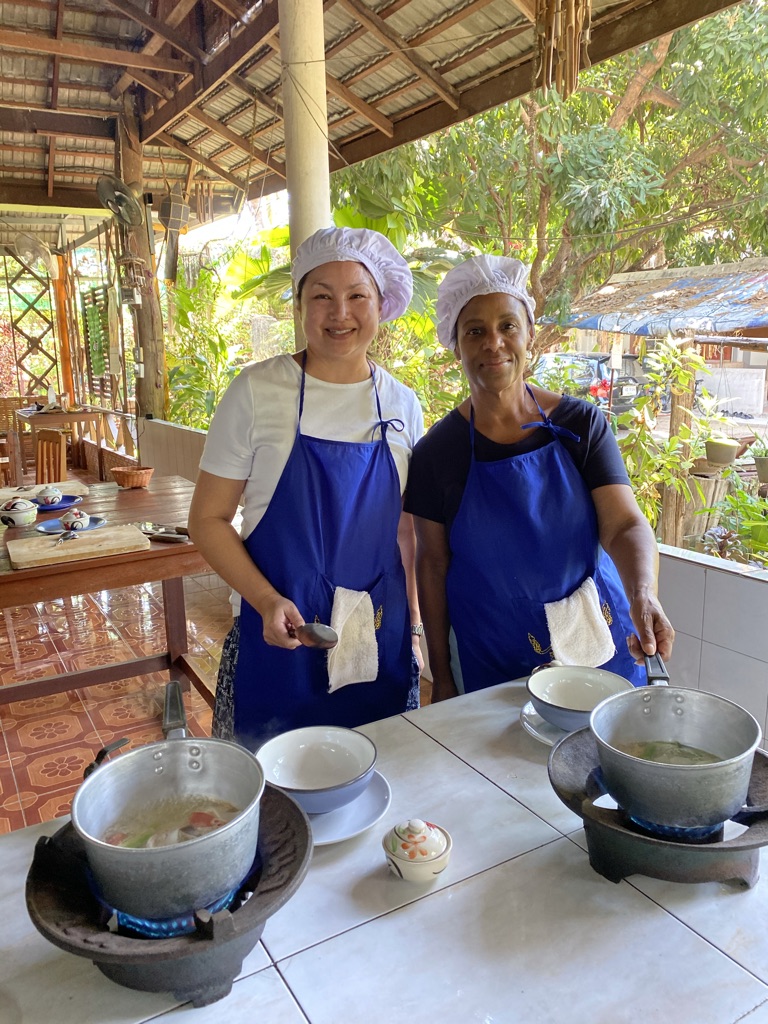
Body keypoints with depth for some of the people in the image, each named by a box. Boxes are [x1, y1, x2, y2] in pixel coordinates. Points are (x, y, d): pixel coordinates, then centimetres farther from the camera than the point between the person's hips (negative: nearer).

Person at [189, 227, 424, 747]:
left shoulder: (402, 404, 2)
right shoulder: (257, 391, -8)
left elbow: (406, 529, 10)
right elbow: (208, 519, -5)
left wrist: (413, 626, 7)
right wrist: (267, 601, -17)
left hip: (380, 646, 3)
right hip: (280, 636, -2)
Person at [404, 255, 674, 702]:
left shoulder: (582, 423, -6)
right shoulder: (437, 451, -8)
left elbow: (626, 524, -12)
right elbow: (433, 564, -3)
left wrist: (643, 593, -34)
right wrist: (442, 675, -1)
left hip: (599, 644, 1)